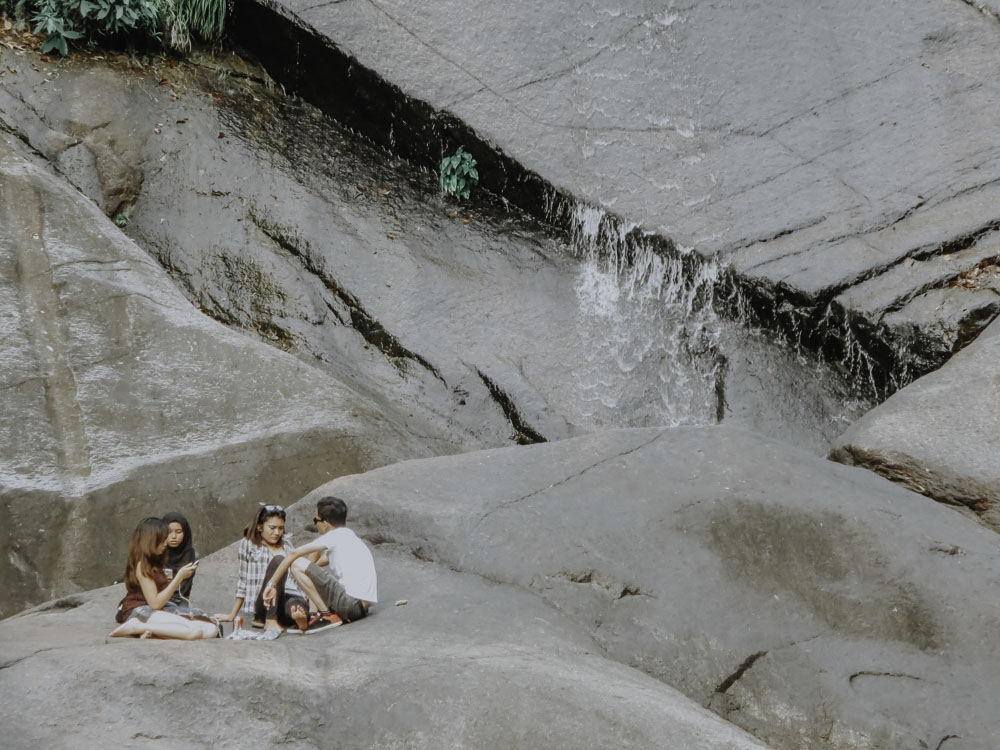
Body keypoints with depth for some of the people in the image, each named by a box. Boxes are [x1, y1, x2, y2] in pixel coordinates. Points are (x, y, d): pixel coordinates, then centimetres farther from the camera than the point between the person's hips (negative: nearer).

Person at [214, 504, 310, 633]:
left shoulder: (286, 542, 23)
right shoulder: (248, 544, 13)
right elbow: (244, 581, 17)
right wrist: (232, 615, 18)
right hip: (267, 605, -1)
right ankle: (270, 620, -36)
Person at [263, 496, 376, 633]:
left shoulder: (334, 536, -4)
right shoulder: (352, 537, 21)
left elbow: (294, 553, -7)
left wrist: (272, 583, -1)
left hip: (351, 603, -9)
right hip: (364, 605, 9)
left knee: (297, 564, -8)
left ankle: (327, 615, -6)